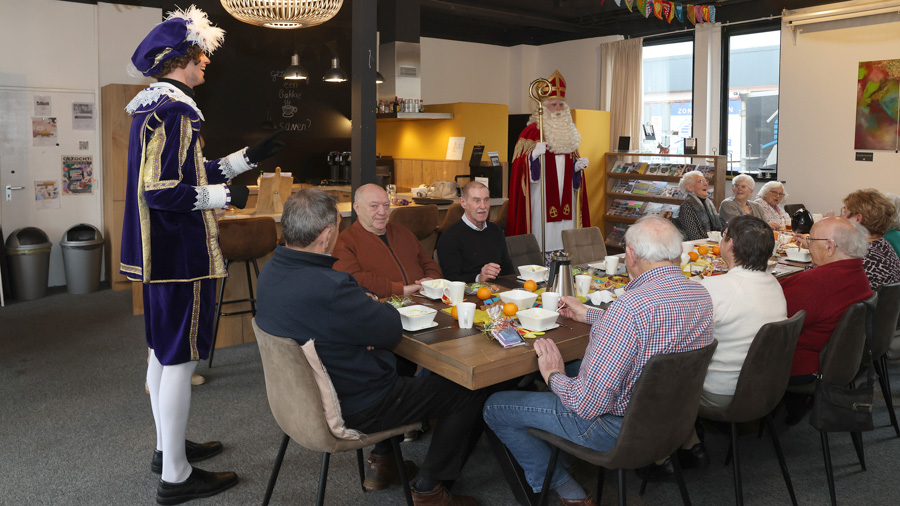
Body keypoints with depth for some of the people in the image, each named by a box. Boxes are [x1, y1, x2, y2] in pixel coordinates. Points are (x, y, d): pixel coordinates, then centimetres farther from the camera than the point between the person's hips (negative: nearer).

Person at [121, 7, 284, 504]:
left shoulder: (154, 106, 14)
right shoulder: (173, 111, -18)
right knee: (180, 358, -3)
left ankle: (168, 447, 34)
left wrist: (247, 157, 21)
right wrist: (224, 196, -15)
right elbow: (159, 190, -25)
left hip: (162, 253, 11)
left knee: (164, 351, 18)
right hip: (181, 255, -11)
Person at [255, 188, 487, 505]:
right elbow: (393, 329, -21)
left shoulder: (271, 270, -5)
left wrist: (369, 307, -10)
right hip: (353, 410, -9)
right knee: (469, 394, 3)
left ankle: (381, 462, 37)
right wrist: (382, 307, 1)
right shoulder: (330, 289, -36)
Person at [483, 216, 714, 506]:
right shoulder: (702, 295, -6)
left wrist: (554, 375, -10)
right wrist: (589, 315, 25)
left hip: (617, 424, -8)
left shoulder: (631, 306, -34)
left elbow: (588, 405, -31)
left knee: (495, 408, 4)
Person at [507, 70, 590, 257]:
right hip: (543, 195, -6)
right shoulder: (532, 131, -4)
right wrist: (534, 154, -28)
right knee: (544, 235, -7)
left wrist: (578, 166, 4)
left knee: (565, 233, 6)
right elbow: (521, 162, -9)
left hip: (565, 194, 6)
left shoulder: (568, 131, 16)